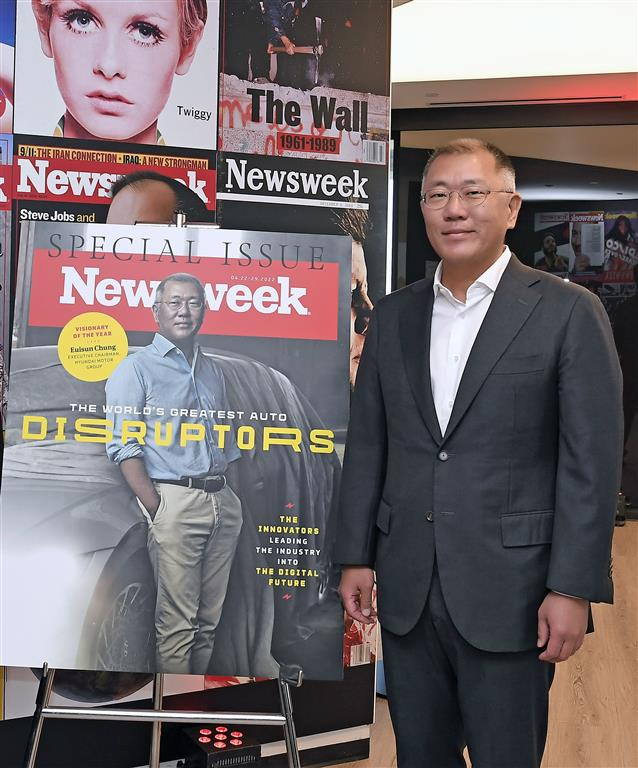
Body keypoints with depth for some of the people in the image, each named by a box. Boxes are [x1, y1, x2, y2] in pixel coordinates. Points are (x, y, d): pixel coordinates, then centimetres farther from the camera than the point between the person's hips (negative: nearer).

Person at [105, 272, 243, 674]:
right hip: (175, 499, -6)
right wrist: (156, 511, -16)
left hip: (223, 502, 6)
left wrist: (232, 497, 10)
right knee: (177, 622, -4)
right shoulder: (136, 368, 1)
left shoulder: (213, 370, 19)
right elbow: (124, 445, -8)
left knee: (209, 619, 10)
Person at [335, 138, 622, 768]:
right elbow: (366, 444, 10)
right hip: (406, 587, 4)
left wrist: (572, 589, -12)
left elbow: (591, 461, -8)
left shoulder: (569, 313, -6)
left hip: (508, 590, -4)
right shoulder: (393, 315, 8)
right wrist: (355, 556, 7)